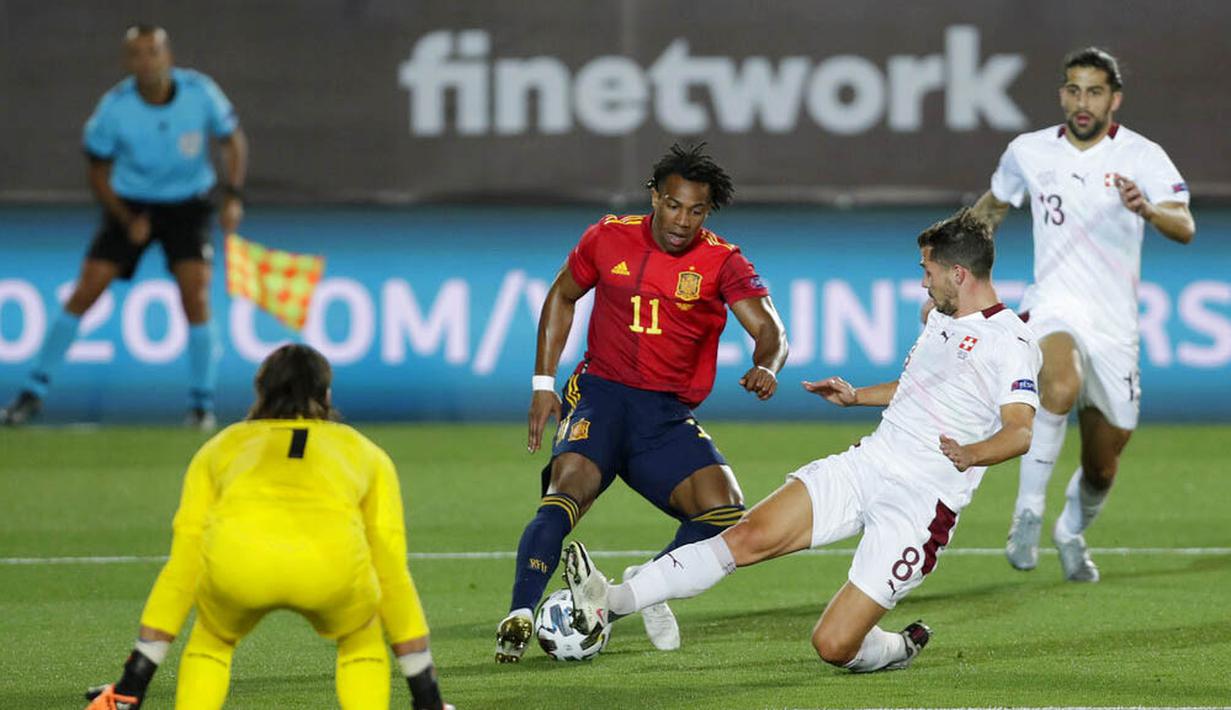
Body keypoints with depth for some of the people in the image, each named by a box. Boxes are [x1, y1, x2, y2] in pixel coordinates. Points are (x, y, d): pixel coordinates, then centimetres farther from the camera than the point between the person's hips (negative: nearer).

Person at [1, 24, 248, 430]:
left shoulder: (200, 93, -17)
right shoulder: (114, 108, -19)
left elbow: (232, 139, 0)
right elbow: (98, 172, -4)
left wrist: (233, 195, -11)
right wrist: (128, 220, -13)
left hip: (186, 205, 0)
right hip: (130, 203, 0)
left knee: (195, 296, -16)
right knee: (85, 293, -7)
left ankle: (202, 404, 0)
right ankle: (34, 393, 3)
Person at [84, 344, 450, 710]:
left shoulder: (222, 446, 35)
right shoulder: (364, 451, 35)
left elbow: (181, 570, 35)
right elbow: (393, 577, 35)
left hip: (234, 555, 1)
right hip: (332, 560, -1)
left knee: (212, 637, 34)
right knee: (361, 639, 32)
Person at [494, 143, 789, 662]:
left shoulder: (723, 263, -2)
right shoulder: (610, 238, 2)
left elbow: (770, 332, -11)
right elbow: (562, 296, 17)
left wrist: (766, 366, -36)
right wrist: (543, 384, 10)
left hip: (668, 414, 2)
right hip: (600, 392, -1)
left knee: (726, 512, -18)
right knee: (570, 486, -30)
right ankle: (519, 619, -35)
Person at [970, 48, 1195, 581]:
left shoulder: (1143, 156, -5)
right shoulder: (1028, 152, 3)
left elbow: (1185, 227, -21)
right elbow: (992, 206, 24)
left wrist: (1148, 210, -41)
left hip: (1115, 323, 1)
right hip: (1056, 306, -1)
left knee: (1101, 468, 9)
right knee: (1062, 386, -37)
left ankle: (1072, 532, 42)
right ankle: (1028, 512, -26)